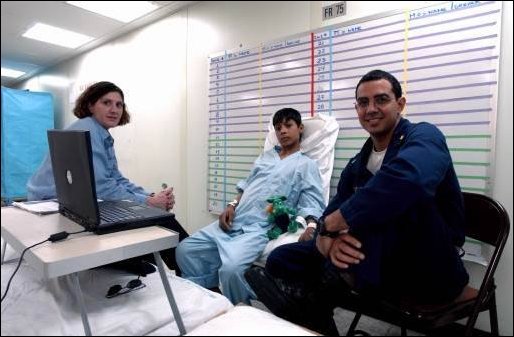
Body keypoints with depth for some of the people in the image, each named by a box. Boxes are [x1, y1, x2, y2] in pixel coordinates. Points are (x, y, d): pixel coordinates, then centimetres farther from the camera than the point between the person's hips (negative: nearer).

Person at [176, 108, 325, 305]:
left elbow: (313, 206, -6)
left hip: (260, 229, -6)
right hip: (232, 222, 6)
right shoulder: (265, 156, 23)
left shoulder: (306, 165, 5)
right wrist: (232, 205, 4)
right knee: (185, 250, -3)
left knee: (231, 269, -30)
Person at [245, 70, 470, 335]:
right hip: (382, 266, 5)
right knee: (282, 260, -4)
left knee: (399, 197, -35)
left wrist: (329, 225, -29)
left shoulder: (423, 136, -12)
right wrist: (328, 240, -27)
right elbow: (330, 216, 0)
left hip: (432, 270, -5)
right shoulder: (356, 165, 8)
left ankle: (318, 290, -27)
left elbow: (409, 179, -38)